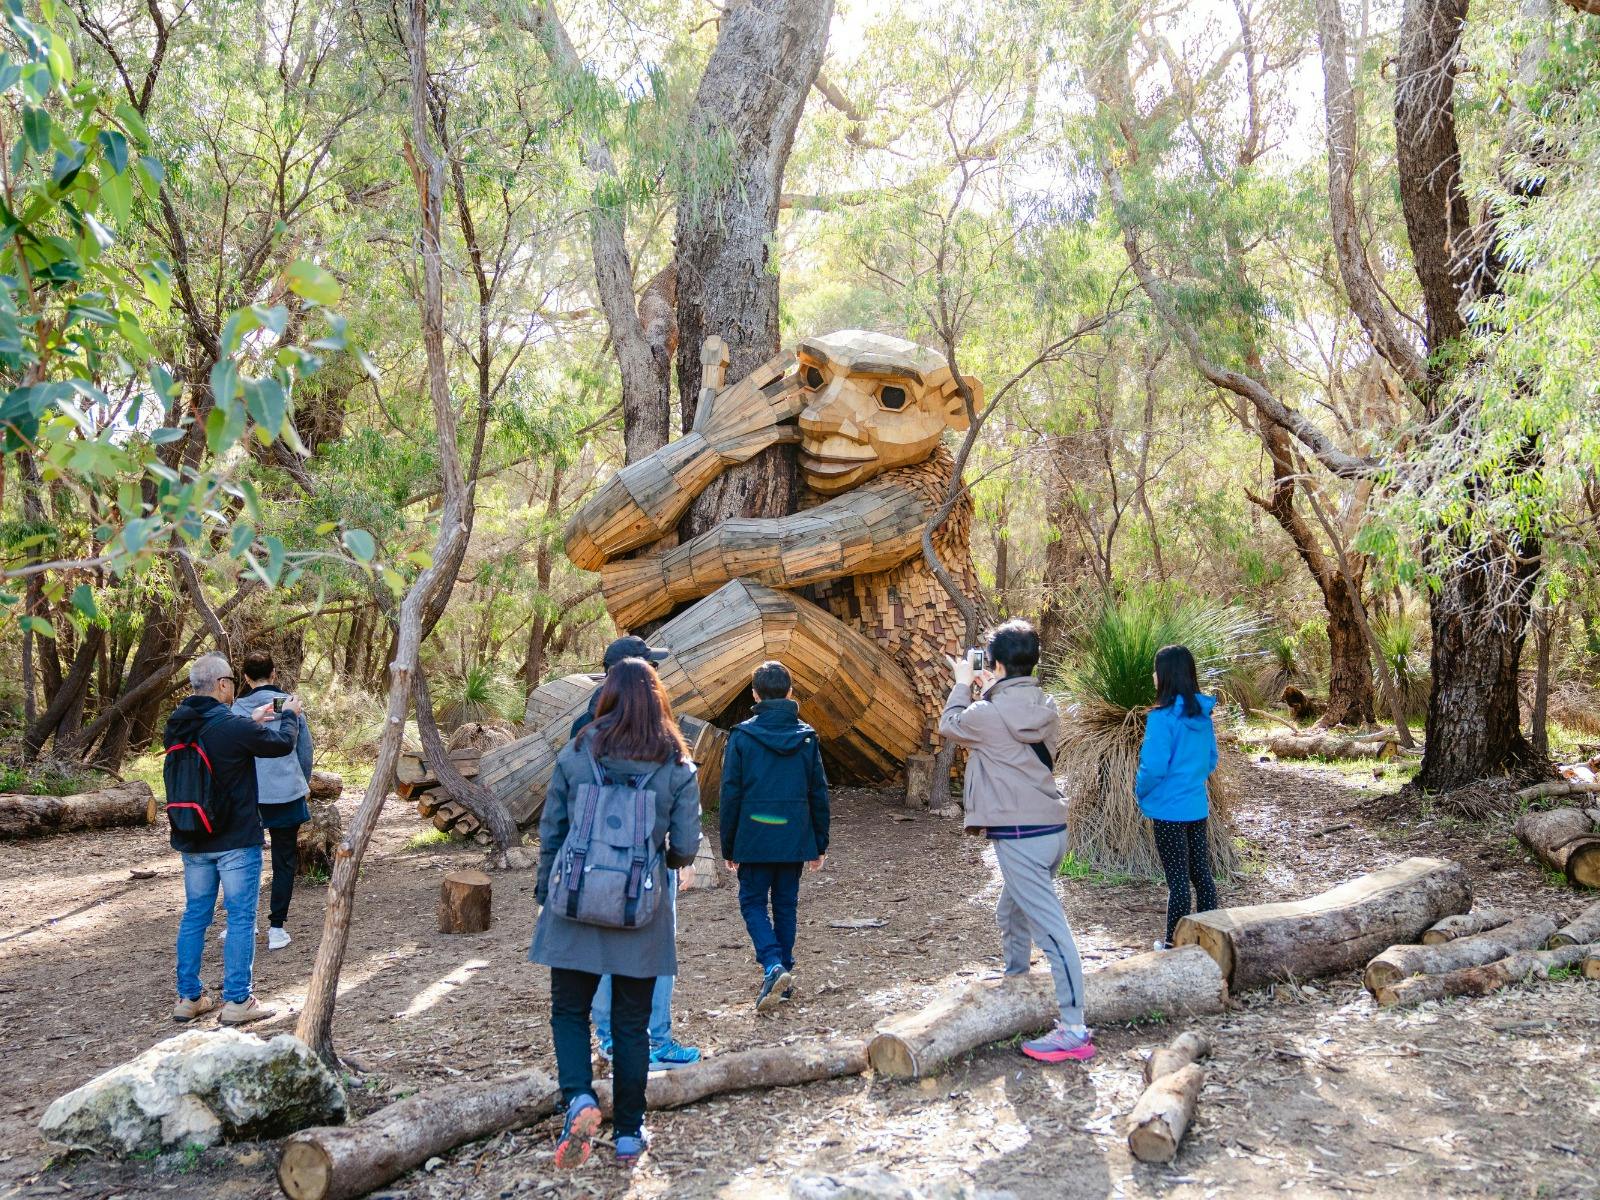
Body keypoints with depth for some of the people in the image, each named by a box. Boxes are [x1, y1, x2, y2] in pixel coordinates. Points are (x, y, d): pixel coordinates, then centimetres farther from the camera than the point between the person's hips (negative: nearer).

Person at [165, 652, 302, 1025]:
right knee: (241, 917, 2)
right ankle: (237, 1000, 5)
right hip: (237, 840, -7)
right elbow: (283, 743, -5)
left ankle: (188, 997, 21)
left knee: (194, 915, 15)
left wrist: (251, 721, 21)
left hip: (192, 841, 7)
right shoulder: (233, 727, -20)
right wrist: (291, 714, 13)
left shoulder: (176, 727, 1)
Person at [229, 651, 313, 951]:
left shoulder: (238, 709, -4)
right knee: (284, 861, 8)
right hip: (287, 792, 0)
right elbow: (305, 749, 5)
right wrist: (305, 783, 21)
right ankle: (276, 928, 5)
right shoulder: (291, 705, -1)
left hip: (249, 795, 0)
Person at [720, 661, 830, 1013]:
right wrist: (820, 843, 13)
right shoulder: (806, 737, 1)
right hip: (794, 838, 3)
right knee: (785, 905, 15)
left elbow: (730, 795, -5)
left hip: (754, 838, -3)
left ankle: (773, 966, -13)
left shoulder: (742, 736, -8)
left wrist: (728, 847, 4)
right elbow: (819, 793, 5)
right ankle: (783, 977, 20)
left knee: (753, 902, 8)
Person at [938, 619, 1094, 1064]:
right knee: (1011, 912, 27)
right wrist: (990, 689, 20)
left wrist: (963, 682, 18)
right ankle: (1015, 978, 46)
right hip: (1050, 827, 9)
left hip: (1020, 835, -9)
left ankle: (1073, 1031, -9)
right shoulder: (1044, 707, 5)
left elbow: (950, 724, 5)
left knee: (1050, 927, -10)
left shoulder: (990, 714, -16)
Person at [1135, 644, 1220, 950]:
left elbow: (1153, 767, -20)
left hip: (1170, 809, -7)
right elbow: (1211, 760, 12)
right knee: (1201, 873, 15)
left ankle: (1175, 944, 12)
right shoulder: (1202, 714, 3)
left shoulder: (1162, 717, -20)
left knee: (1178, 879, 1)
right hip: (1197, 806, 7)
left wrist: (1140, 791, -2)